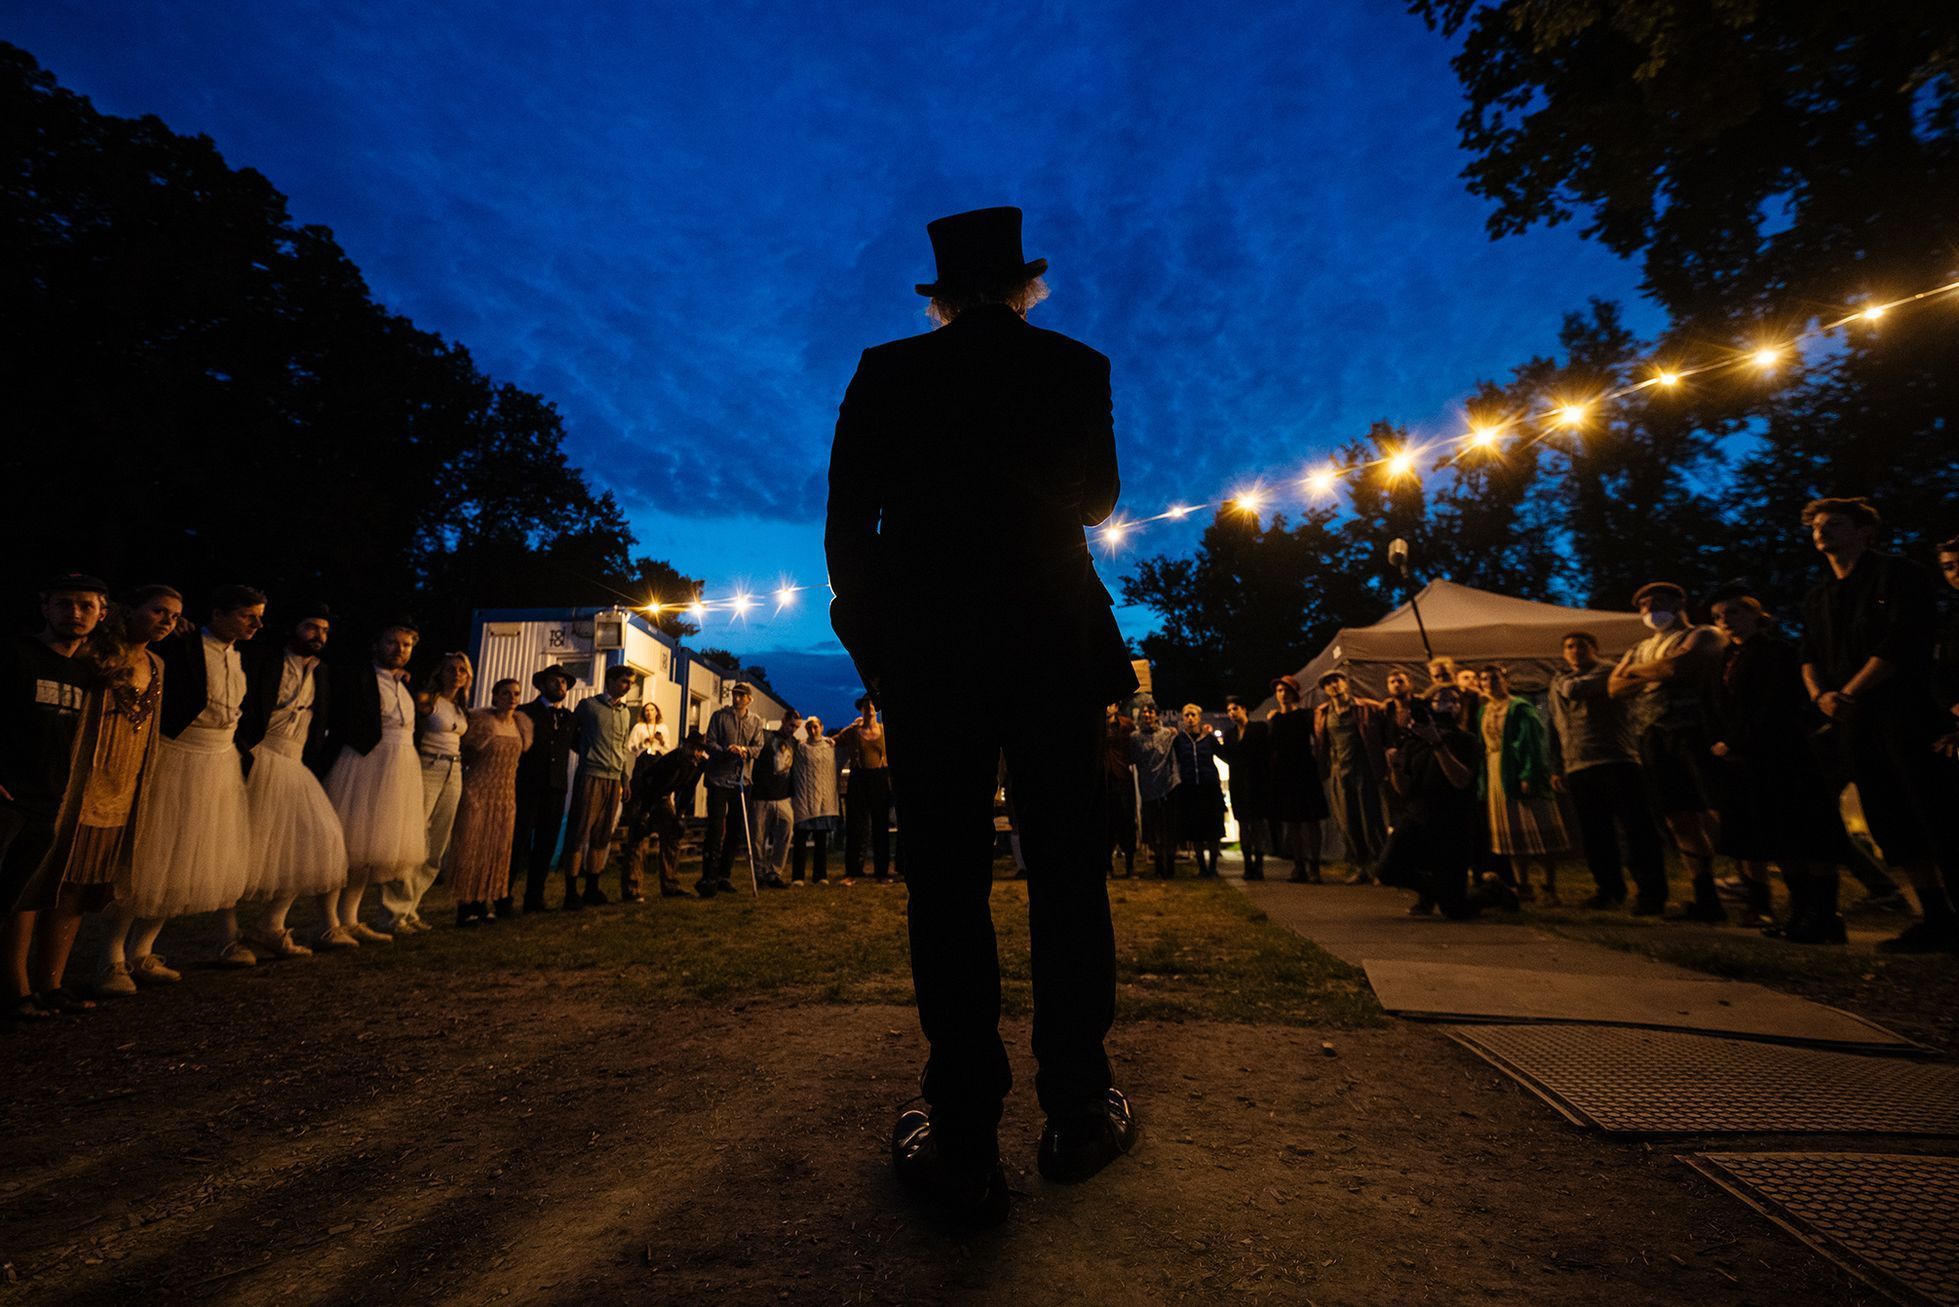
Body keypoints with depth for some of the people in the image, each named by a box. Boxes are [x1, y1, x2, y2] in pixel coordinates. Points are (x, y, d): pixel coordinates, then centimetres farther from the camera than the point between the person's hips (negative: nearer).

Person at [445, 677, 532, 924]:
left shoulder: (521, 724, 7)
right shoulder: (480, 719, -9)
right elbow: (462, 750, -2)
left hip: (505, 795, 5)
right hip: (477, 792, -5)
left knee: (495, 849, 7)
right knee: (470, 846, -2)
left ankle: (482, 901, 16)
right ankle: (465, 905, 5)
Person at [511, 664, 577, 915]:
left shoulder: (568, 717, 14)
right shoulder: (525, 712, 4)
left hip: (555, 788, 4)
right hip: (528, 786, -4)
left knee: (546, 844, 6)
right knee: (519, 841, -2)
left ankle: (535, 897, 14)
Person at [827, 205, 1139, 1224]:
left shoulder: (886, 372, 9)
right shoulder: (1075, 365, 10)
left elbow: (847, 519, 3)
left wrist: (870, 629, 11)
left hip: (927, 644, 0)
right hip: (1055, 641, 1)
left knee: (947, 879, 1)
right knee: (1065, 868, 7)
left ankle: (965, 1143, 6)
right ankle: (1078, 1116, 15)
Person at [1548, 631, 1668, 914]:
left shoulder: (1606, 671, 1)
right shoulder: (1558, 684, 21)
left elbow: (1575, 690, -19)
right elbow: (1555, 728, 22)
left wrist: (1561, 678, 3)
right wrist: (1556, 768, 18)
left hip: (1615, 762, -6)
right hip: (1577, 768, 6)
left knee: (1636, 827, -4)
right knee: (1594, 834, 8)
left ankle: (1651, 893, 1)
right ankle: (1608, 889, 17)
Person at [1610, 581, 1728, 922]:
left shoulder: (1702, 636, 7)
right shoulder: (1637, 650, 25)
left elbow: (1679, 666, -13)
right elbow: (1614, 687, 11)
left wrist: (1639, 671, 3)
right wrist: (1657, 676, -4)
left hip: (1692, 730, -6)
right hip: (1650, 738, 6)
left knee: (1717, 813, -11)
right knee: (1678, 819, 5)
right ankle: (1706, 899, 11)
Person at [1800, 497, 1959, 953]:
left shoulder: (1900, 574, 0)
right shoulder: (1817, 599, 19)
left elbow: (1900, 645, -11)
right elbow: (1809, 657, 15)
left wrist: (1847, 693, -12)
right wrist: (1819, 694, -5)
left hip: (1905, 710, -6)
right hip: (1855, 721, 6)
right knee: (1891, 823, 5)